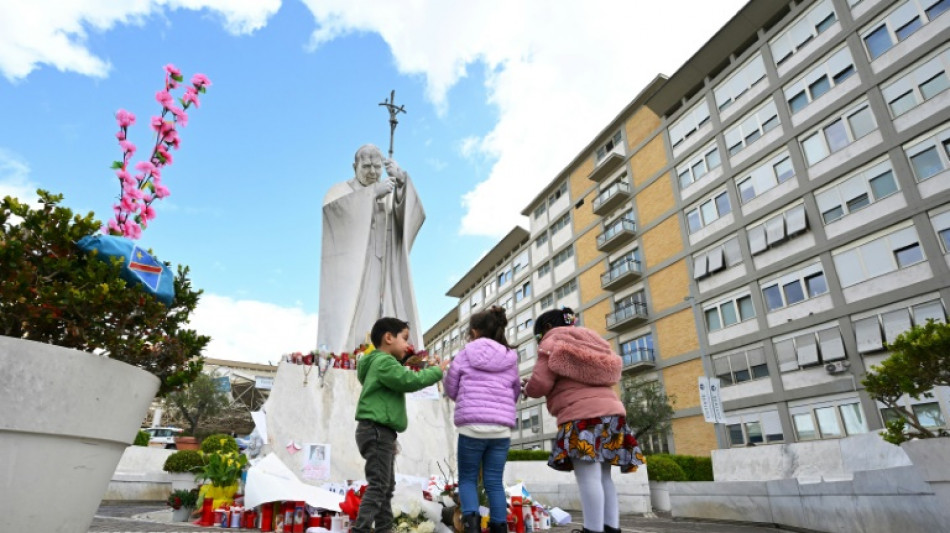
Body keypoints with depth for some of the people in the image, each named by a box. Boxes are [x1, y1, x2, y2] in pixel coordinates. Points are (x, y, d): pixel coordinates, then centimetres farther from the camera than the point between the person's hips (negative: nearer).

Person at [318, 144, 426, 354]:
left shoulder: (391, 194, 18)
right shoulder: (341, 190, 12)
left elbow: (414, 215, -2)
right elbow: (331, 206, -13)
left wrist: (402, 182, -17)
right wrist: (373, 192, -18)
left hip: (384, 274, 3)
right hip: (351, 273, -2)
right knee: (347, 326, -13)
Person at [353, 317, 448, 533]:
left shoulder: (383, 363, 21)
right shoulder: (384, 362, -14)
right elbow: (411, 381, -22)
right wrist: (438, 371, -13)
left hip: (382, 432, 11)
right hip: (377, 431, -11)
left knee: (387, 486, 15)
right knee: (378, 485, -11)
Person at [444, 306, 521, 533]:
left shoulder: (465, 355, 2)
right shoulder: (510, 359, 11)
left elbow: (450, 389, 10)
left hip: (472, 426, -3)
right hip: (502, 428, 3)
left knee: (467, 478, 12)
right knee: (494, 482, 13)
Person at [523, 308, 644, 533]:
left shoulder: (553, 342, 3)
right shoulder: (591, 342, 27)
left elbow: (540, 384, -7)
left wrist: (527, 388, 15)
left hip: (582, 416, -8)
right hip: (610, 410, 8)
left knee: (588, 476, -11)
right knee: (603, 476, 11)